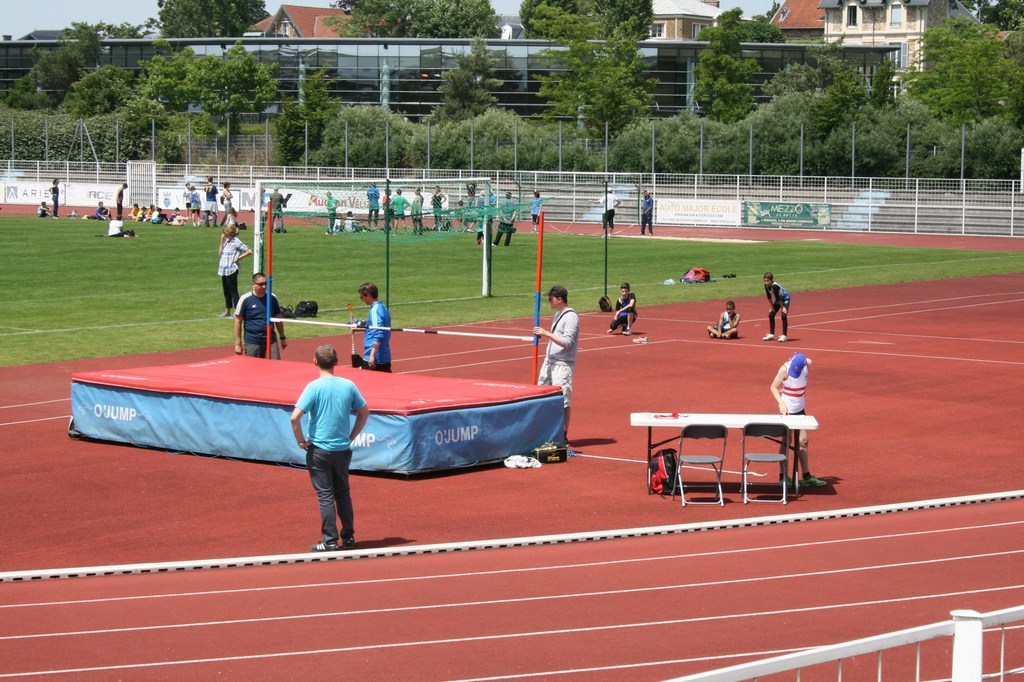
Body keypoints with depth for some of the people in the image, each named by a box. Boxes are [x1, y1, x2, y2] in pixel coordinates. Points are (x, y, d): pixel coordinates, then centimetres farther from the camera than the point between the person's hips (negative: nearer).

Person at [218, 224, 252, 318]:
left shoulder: (236, 242, -11)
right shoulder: (226, 241, 12)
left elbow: (249, 251, -16)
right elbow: (220, 253, 6)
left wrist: (238, 258, -13)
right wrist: (222, 241, 3)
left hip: (231, 270, -9)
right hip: (224, 270, 9)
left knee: (233, 292, -6)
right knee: (226, 292, 16)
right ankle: (227, 312, 26)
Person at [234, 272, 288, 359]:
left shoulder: (272, 298, 5)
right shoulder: (245, 299, -5)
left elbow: (278, 318, 16)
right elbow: (238, 322, -3)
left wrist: (282, 337, 18)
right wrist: (238, 344, -5)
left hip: (271, 341, 3)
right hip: (252, 342, -3)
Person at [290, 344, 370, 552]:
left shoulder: (314, 387, -13)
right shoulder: (348, 385, 0)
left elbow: (295, 417, -19)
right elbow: (364, 412, 11)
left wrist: (301, 441, -6)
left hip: (319, 450, -4)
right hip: (343, 449, 4)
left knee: (325, 496, 2)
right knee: (343, 493, 17)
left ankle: (330, 541, 4)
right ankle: (349, 537, 20)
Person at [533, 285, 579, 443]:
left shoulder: (571, 317, -14)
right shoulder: (558, 315, 15)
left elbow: (567, 343, -21)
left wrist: (546, 334, -24)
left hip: (563, 365, -10)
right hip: (550, 361, 10)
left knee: (563, 401, -5)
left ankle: (563, 437, 2)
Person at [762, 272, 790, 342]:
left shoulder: (775, 286, -36)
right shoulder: (766, 286, -14)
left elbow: (778, 298, -29)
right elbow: (769, 297, -2)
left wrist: (782, 307, -23)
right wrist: (772, 307, 3)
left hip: (785, 299, -9)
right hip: (777, 300, 9)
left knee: (784, 316, -20)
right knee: (771, 315, 6)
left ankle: (784, 336, -19)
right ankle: (771, 334, 15)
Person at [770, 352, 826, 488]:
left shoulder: (807, 364, -7)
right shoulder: (785, 369, -20)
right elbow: (773, 387, -15)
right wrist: (781, 403, -28)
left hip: (799, 409, 5)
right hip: (787, 410, -5)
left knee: (802, 441, 5)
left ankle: (806, 476, 10)